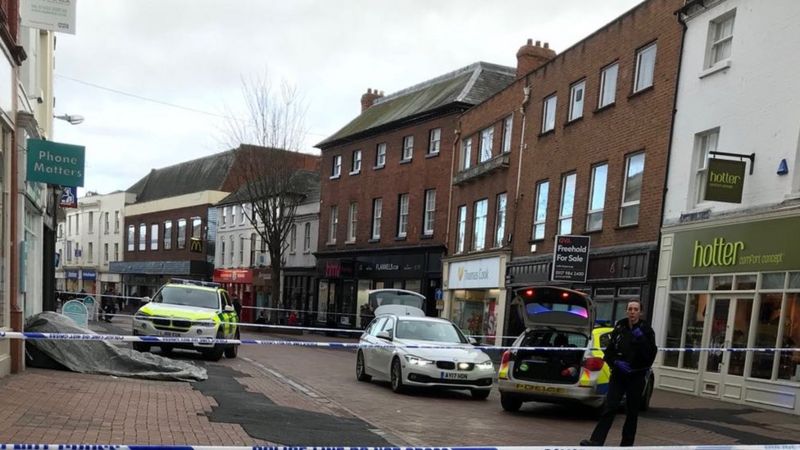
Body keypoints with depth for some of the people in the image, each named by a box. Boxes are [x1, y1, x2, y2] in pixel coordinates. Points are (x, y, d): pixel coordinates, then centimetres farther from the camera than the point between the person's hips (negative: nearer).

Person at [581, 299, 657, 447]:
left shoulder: (646, 330, -1)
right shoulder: (619, 327, 3)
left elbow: (651, 354, -10)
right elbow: (609, 350, 7)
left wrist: (641, 339, -22)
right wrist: (616, 363, -11)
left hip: (636, 377, -1)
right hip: (618, 374, 1)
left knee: (632, 411, 6)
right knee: (610, 407, -9)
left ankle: (627, 444, 17)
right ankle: (596, 441, -15)